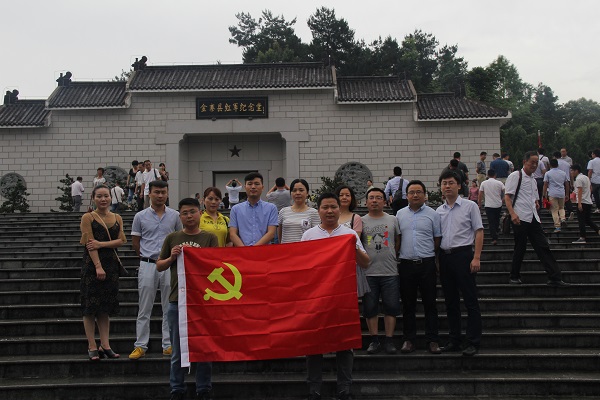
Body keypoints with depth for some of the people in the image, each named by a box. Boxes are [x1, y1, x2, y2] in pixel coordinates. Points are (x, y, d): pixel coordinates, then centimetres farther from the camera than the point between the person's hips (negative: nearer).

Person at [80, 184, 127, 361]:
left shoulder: (117, 218, 11)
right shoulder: (88, 217, -2)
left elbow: (121, 240, 1)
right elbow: (90, 243, -10)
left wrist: (101, 244, -13)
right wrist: (98, 266, -18)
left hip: (111, 264, 5)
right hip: (92, 264, -4)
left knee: (106, 306, 8)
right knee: (91, 306, -1)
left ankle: (105, 345, 12)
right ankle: (92, 347, 4)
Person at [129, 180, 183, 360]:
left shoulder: (174, 216, 6)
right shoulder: (140, 216, 3)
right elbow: (135, 242, 7)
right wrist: (148, 257, 5)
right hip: (148, 265, -1)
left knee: (169, 308, 6)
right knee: (144, 309, 3)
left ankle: (169, 345, 14)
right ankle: (140, 346, 10)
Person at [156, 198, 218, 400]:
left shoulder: (210, 238, 3)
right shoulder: (172, 238, 7)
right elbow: (159, 266, 12)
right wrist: (171, 258, -8)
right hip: (177, 300, 1)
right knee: (178, 350, 8)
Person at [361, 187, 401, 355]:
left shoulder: (392, 220, 8)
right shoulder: (361, 221, 6)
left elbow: (398, 242, 13)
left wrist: (390, 257, 9)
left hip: (390, 272, 0)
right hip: (368, 272, 0)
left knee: (391, 307, 1)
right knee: (370, 308, 4)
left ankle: (389, 340, 12)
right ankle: (374, 340, 14)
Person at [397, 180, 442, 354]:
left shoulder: (433, 214, 3)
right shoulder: (400, 214, 9)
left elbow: (437, 240, 7)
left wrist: (429, 255, 2)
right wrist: (396, 259, 6)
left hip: (427, 263, -2)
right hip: (406, 264, 2)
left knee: (430, 303, 3)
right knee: (408, 304, 8)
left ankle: (432, 340, 9)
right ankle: (409, 339, 16)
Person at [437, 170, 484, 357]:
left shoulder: (470, 206, 0)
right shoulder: (439, 210, 13)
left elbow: (479, 232, -4)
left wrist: (476, 257, -13)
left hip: (463, 254, -5)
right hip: (444, 256, 5)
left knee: (471, 301, -4)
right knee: (450, 301, 10)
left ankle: (473, 343, 1)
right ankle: (454, 341, 18)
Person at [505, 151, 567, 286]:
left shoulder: (533, 180, 21)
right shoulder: (515, 176, -3)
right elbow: (507, 196, -11)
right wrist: (512, 213, -22)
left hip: (533, 218, 7)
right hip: (520, 218, -7)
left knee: (543, 246, 1)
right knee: (520, 248, -1)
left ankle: (555, 278, -1)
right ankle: (514, 277, 14)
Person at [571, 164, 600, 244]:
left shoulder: (578, 179, -12)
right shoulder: (586, 177, 16)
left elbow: (580, 191, -19)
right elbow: (590, 187, 24)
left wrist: (579, 203, -23)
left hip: (582, 202, -9)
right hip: (589, 202, 9)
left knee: (581, 220, -4)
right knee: (588, 220, 15)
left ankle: (582, 238, -3)